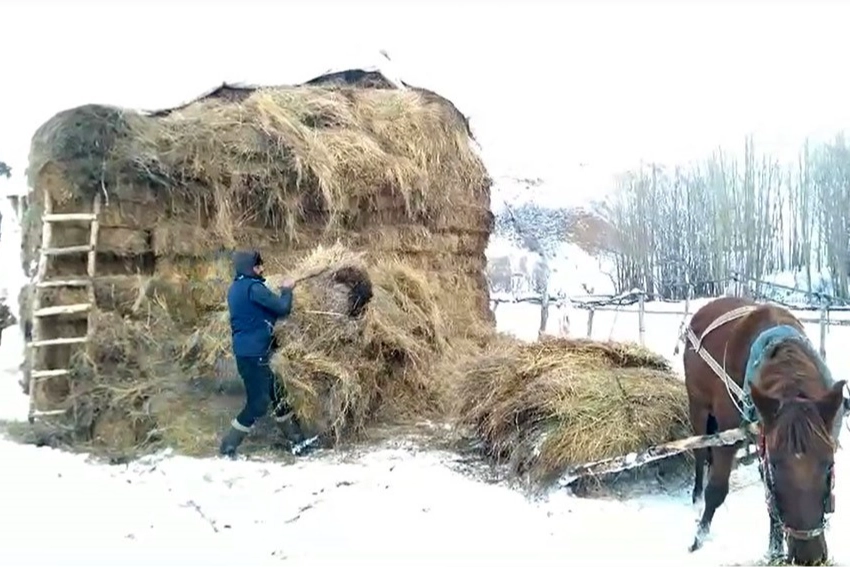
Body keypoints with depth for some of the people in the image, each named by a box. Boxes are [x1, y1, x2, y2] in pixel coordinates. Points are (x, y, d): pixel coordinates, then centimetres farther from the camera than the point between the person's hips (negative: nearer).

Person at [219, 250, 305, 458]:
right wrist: (287, 290, 0)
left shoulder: (236, 287, 13)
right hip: (253, 354, -10)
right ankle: (228, 447, 4)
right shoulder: (252, 287, -18)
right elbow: (282, 308, -18)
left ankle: (296, 438, 26)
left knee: (277, 393, 16)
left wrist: (281, 293, 10)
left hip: (249, 352, 10)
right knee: (258, 403, -3)